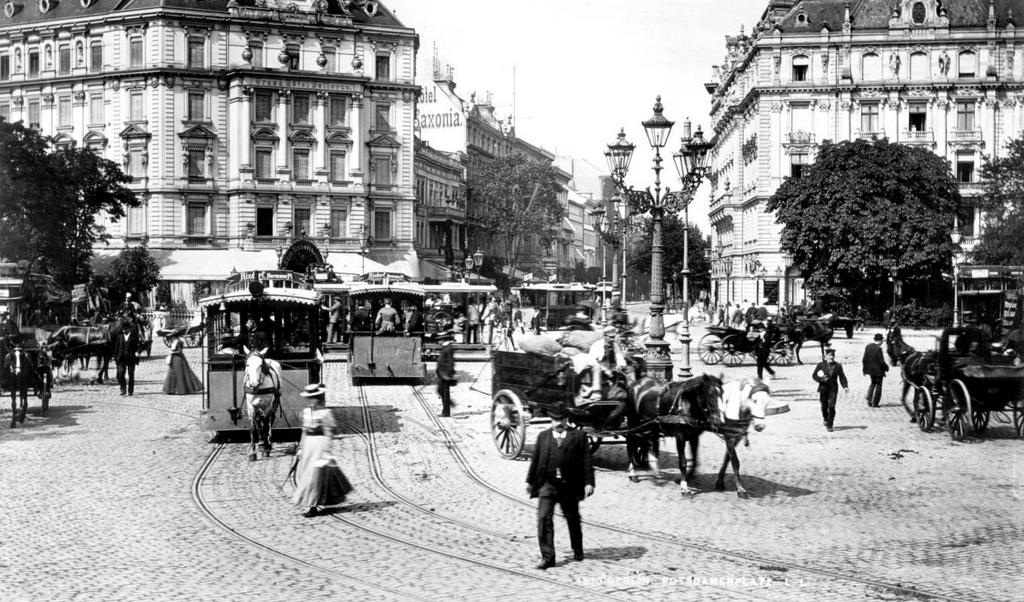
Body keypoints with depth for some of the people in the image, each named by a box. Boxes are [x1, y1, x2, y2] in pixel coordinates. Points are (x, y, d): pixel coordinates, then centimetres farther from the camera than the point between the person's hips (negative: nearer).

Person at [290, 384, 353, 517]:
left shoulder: (325, 413, -12)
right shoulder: (306, 411, 10)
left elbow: (329, 434, -12)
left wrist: (326, 451, -15)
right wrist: (301, 447, 18)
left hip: (320, 443, -8)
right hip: (308, 444, 8)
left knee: (315, 476, -6)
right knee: (301, 473, 9)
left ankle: (313, 507, 2)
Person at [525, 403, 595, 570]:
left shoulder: (578, 436, 2)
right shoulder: (543, 436, 9)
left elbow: (586, 460, -2)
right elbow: (535, 459, 12)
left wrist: (589, 482, -8)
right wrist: (530, 481, 12)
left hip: (570, 486, -1)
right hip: (547, 484, 1)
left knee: (573, 519, 14)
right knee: (544, 519, -10)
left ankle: (578, 550, 36)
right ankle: (547, 557, -8)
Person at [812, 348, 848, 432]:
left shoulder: (838, 366, 3)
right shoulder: (820, 365, 0)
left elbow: (842, 377, 3)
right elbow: (814, 375, 2)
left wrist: (845, 386, -10)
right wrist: (821, 379, -16)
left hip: (833, 388, 0)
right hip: (823, 388, 0)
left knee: (831, 407, -12)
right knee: (824, 407, 10)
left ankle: (829, 425, -5)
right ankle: (826, 419, 40)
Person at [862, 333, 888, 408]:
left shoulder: (868, 346, -1)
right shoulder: (878, 348, -21)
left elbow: (864, 359, 4)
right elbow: (881, 361, -19)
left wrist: (865, 369, 13)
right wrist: (886, 367, -1)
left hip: (870, 370, 6)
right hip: (878, 370, -6)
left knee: (873, 383, 24)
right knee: (878, 385, 8)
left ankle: (868, 398, 8)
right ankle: (875, 403, 11)